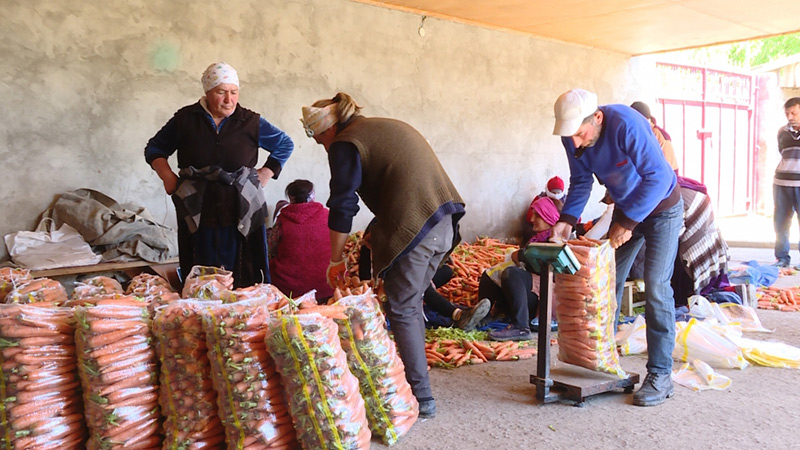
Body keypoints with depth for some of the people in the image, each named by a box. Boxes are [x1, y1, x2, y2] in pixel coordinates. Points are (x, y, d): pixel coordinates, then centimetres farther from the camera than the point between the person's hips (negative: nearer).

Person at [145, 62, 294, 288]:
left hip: (241, 216, 0)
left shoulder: (251, 122, 4)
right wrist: (168, 177, 2)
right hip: (198, 214, 1)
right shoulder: (185, 119, 6)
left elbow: (285, 145, 16)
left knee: (243, 279, -1)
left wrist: (265, 175, 6)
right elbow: (154, 149, 18)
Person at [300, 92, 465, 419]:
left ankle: (421, 398, 3)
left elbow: (342, 207, -3)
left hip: (412, 228, -9)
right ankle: (412, 378, 26)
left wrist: (336, 260, 6)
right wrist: (379, 230, 28)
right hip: (444, 223, 9)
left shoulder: (345, 144, -1)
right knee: (412, 305, 18)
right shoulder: (389, 126, 25)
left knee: (402, 312, 0)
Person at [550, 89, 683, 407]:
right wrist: (566, 220, -14)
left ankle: (660, 376, -2)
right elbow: (580, 182, 0)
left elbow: (658, 177, -31)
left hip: (661, 208, -6)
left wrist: (628, 222, -30)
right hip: (625, 208, 6)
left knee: (656, 288, -11)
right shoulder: (573, 136, -13)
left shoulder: (626, 125, -33)